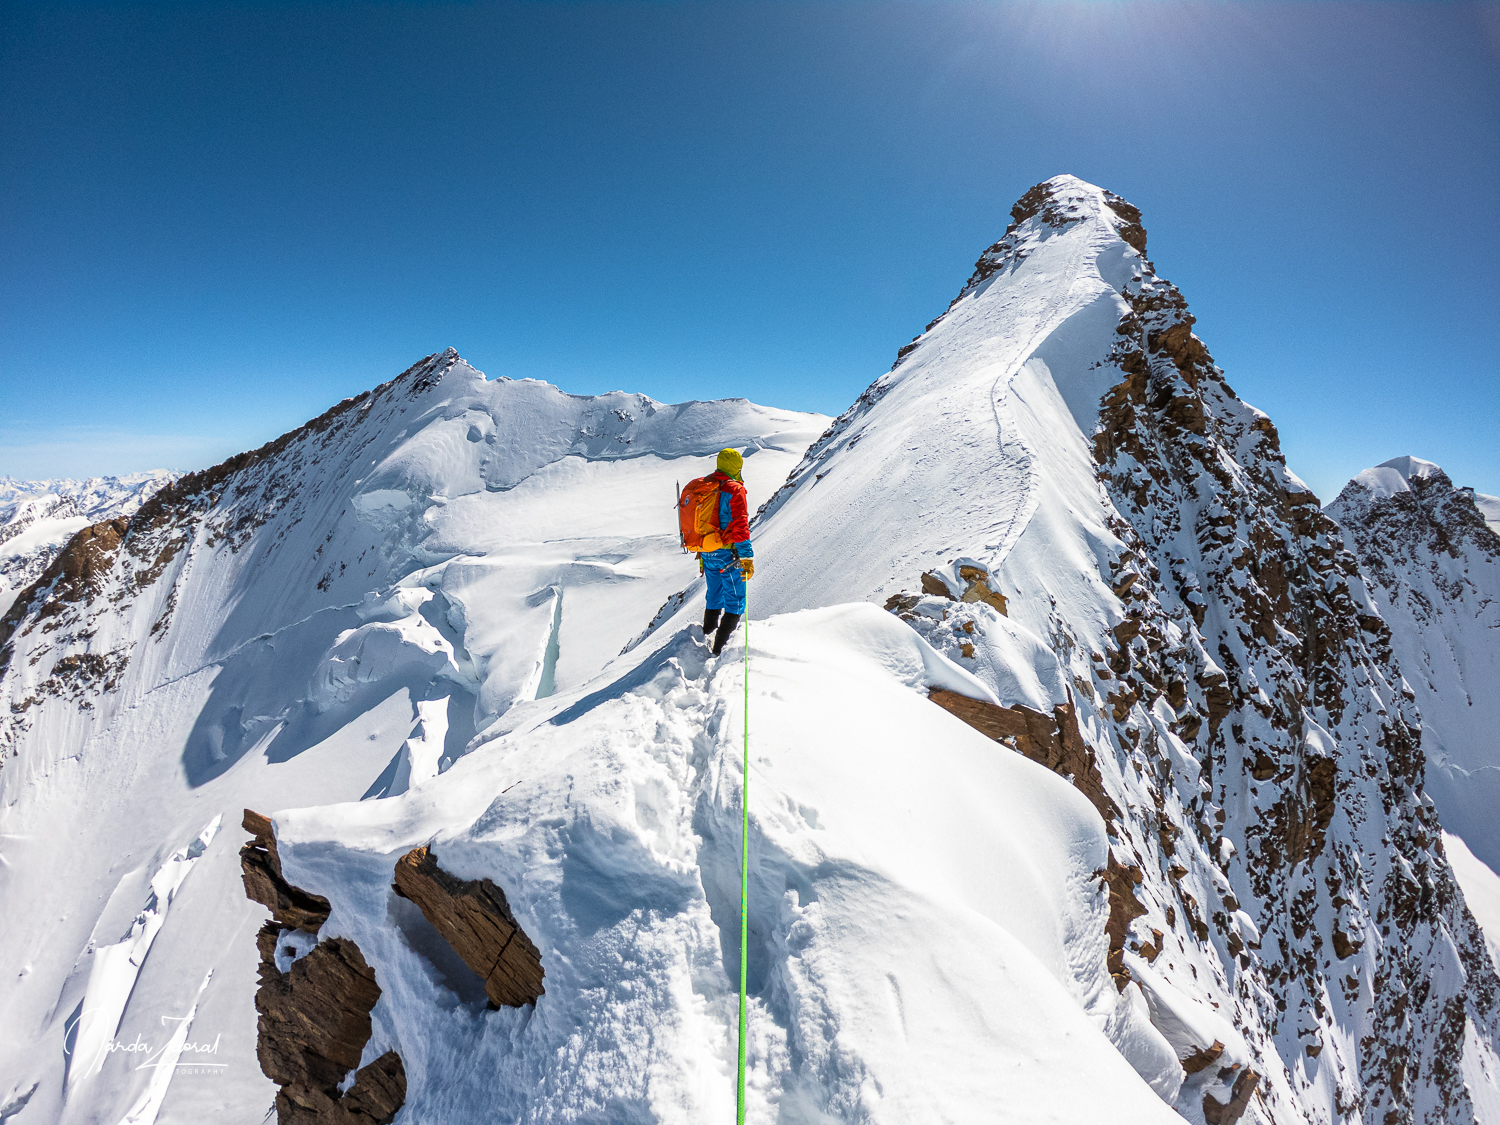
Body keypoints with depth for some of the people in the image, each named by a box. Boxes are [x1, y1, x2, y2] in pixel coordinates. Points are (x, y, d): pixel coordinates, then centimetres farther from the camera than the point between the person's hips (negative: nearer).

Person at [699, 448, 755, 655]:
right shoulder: (734, 489, -13)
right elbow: (739, 526, -20)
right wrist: (747, 558, -18)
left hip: (706, 553, 7)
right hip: (727, 554, -7)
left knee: (715, 599, 22)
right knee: (735, 602, 1)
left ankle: (707, 638, 28)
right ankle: (719, 648, -4)